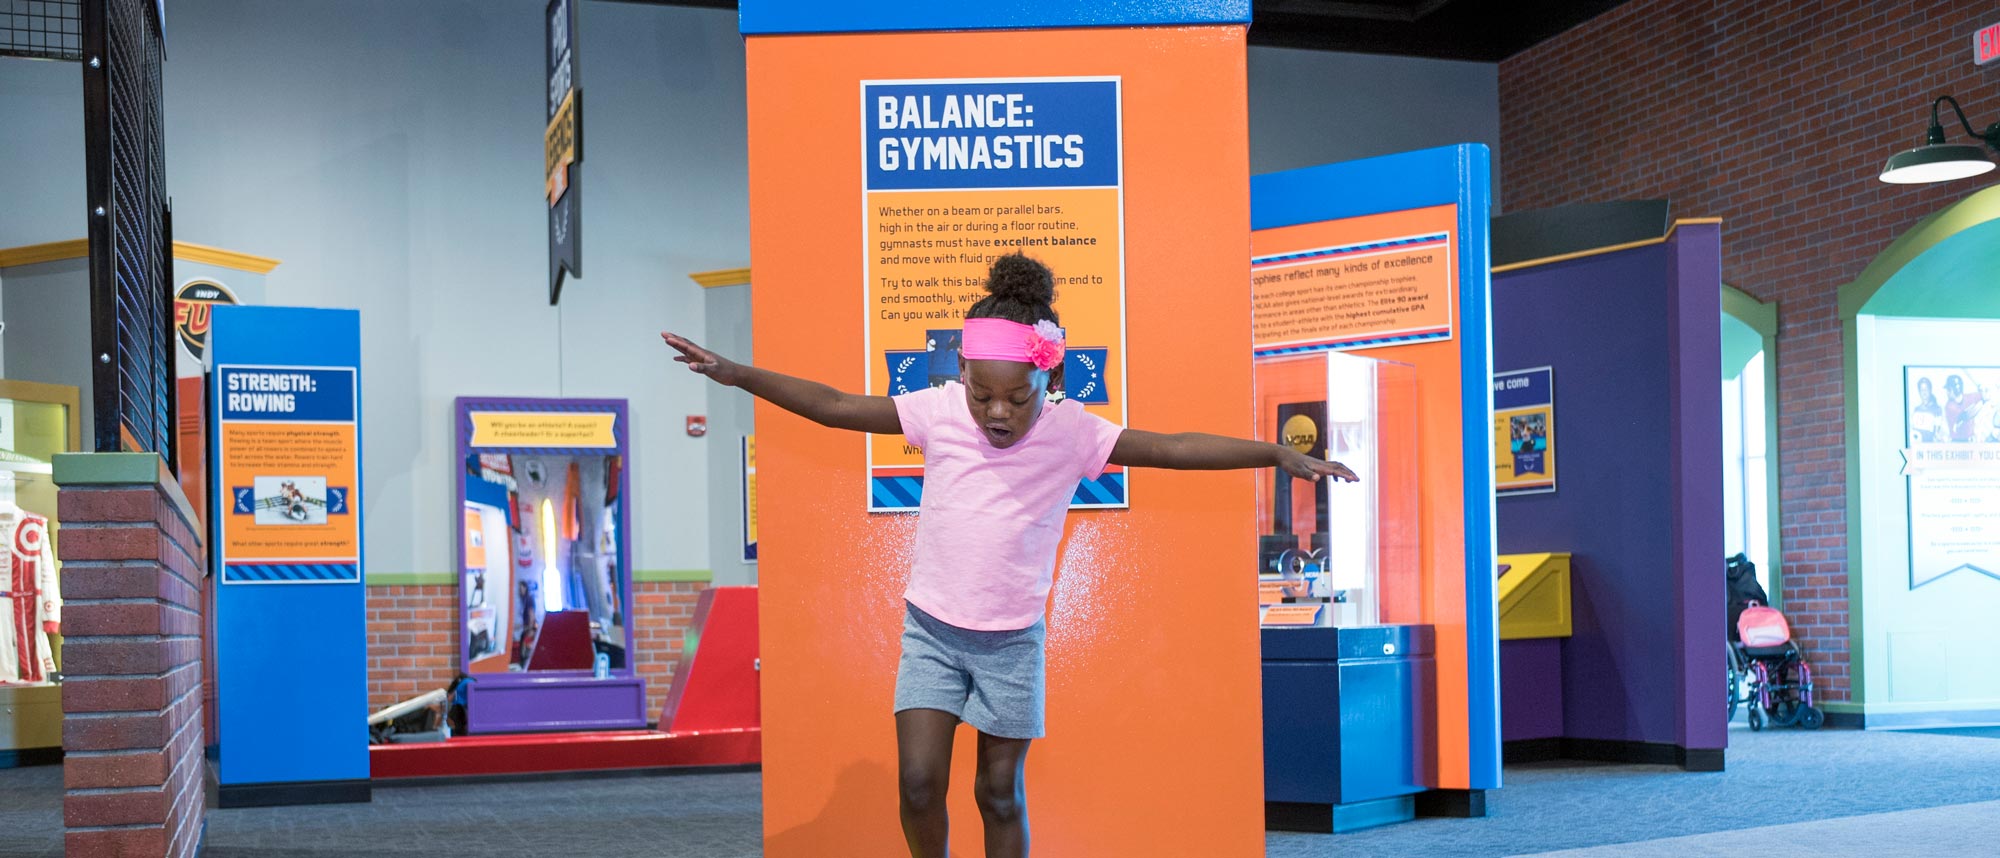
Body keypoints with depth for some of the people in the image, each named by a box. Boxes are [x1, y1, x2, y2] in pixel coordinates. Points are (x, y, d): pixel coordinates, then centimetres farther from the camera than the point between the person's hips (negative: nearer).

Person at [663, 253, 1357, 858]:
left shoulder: (1073, 432, -12)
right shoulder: (938, 411, -10)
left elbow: (1173, 448, -13)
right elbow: (834, 407, -8)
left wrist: (1278, 454, -18)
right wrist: (737, 373, -13)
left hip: (1012, 641, -1)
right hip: (932, 630, 1)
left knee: (1000, 792, 6)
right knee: (918, 781, -7)